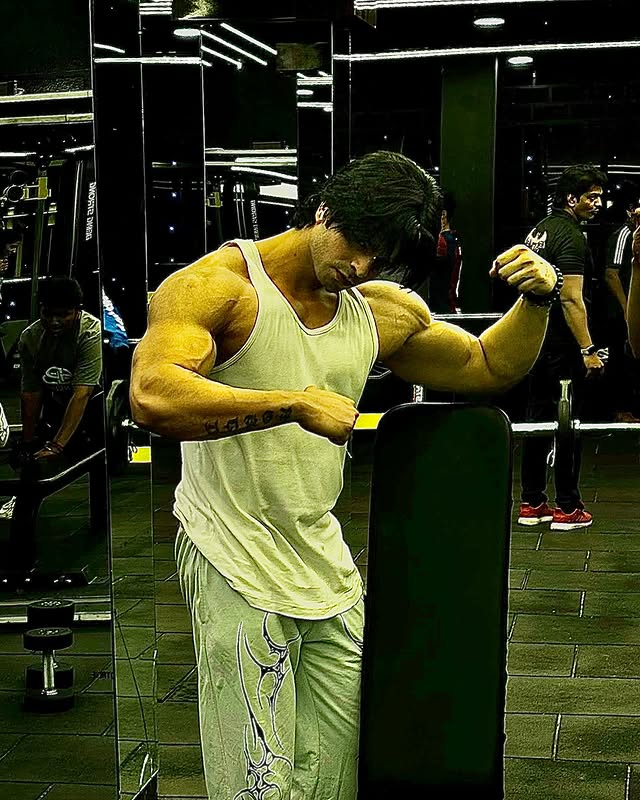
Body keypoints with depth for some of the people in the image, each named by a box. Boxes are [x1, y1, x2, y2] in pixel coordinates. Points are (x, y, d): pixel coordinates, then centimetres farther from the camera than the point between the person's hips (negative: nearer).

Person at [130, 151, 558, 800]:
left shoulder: (383, 311, 11)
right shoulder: (218, 285, -9)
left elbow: (489, 367, 24)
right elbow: (151, 397, -27)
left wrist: (535, 300, 4)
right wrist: (296, 403, -30)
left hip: (327, 567, 7)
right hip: (236, 569, -6)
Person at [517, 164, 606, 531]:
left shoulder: (541, 228, 13)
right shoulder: (571, 235, -16)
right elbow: (571, 299, -23)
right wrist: (588, 349, -22)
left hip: (535, 336, 9)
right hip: (562, 344, -9)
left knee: (538, 419, 12)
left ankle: (532, 503, 16)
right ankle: (568, 508, 3)